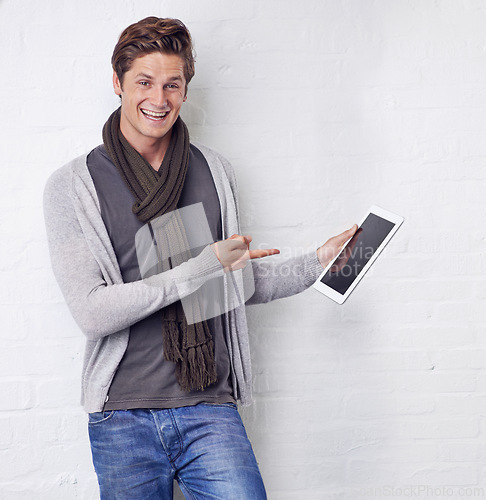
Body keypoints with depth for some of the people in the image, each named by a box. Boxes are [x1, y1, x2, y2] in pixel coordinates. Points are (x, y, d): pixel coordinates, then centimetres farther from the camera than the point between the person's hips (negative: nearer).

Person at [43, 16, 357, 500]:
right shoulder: (72, 186, -5)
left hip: (210, 409, 2)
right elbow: (91, 311, -14)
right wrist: (205, 266, -15)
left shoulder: (214, 171, 7)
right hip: (123, 417, -2)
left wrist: (318, 262, 3)